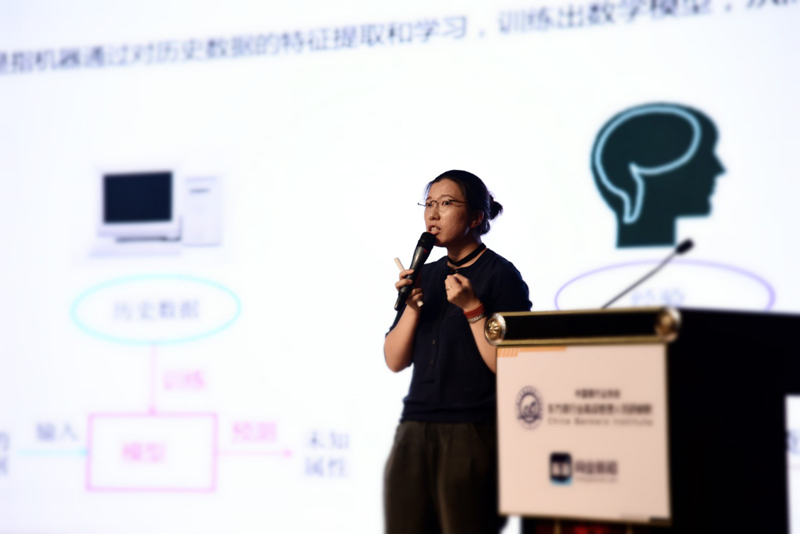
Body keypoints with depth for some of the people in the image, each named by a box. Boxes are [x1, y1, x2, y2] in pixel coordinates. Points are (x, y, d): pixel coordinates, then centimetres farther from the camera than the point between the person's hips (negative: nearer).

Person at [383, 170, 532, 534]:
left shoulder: (501, 275, -4)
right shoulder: (426, 276, 15)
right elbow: (395, 361, 12)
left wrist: (472, 307, -17)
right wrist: (413, 307, -2)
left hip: (473, 434, -6)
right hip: (415, 433, 6)